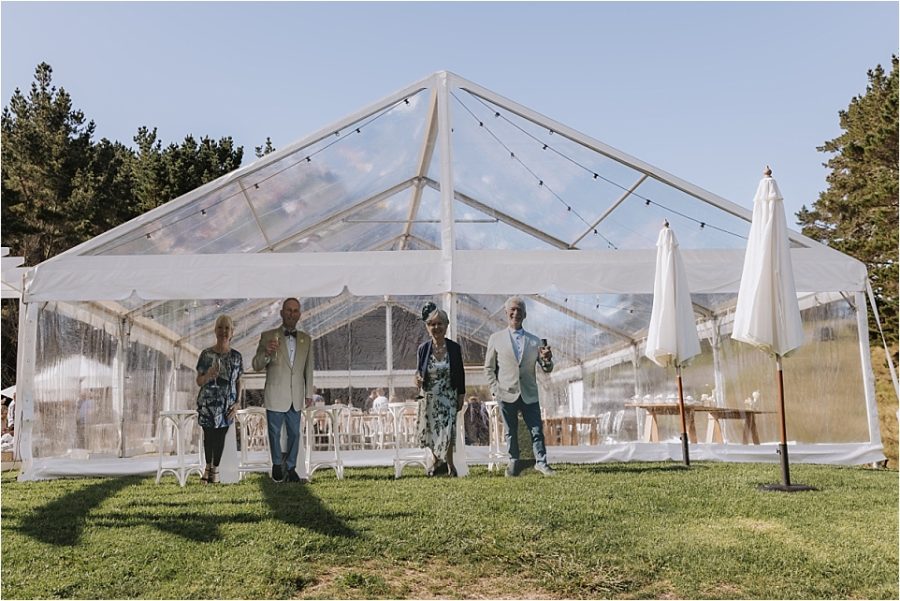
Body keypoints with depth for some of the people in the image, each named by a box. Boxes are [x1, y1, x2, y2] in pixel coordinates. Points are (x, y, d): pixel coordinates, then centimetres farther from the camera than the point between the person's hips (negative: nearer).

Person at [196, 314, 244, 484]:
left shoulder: (236, 356, 1)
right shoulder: (206, 354, -5)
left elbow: (238, 381, 8)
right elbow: (199, 381, -2)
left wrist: (237, 403, -3)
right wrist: (208, 376, -24)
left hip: (227, 405, 1)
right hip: (207, 404, -1)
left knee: (220, 437, 9)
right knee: (208, 435, 9)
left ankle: (215, 468, 28)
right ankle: (208, 466, 32)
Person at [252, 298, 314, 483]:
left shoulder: (306, 339, 4)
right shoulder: (268, 336, -5)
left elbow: (308, 368, 9)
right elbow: (256, 365, -6)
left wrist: (309, 394, 8)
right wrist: (267, 353, -27)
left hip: (296, 397, 3)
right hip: (275, 396, -3)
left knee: (294, 433, 11)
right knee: (275, 433, 12)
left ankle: (291, 467, 27)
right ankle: (277, 464, 32)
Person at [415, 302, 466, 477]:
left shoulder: (454, 348, -5)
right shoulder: (423, 348, -3)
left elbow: (460, 374, 2)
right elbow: (419, 371, 6)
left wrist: (461, 396, 2)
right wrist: (418, 379, -17)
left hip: (448, 397, -2)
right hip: (429, 398, 2)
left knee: (447, 432, -8)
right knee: (430, 432, 11)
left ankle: (449, 464, 12)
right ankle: (438, 462, 34)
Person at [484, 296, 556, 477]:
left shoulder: (534, 341, 7)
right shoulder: (496, 338, 3)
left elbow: (546, 370, 5)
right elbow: (489, 368, 6)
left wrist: (547, 359, -18)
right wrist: (495, 389, -3)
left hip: (529, 395, 1)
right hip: (507, 394, -1)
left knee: (537, 430, 2)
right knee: (510, 432, 9)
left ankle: (541, 462, 15)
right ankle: (513, 462, 24)